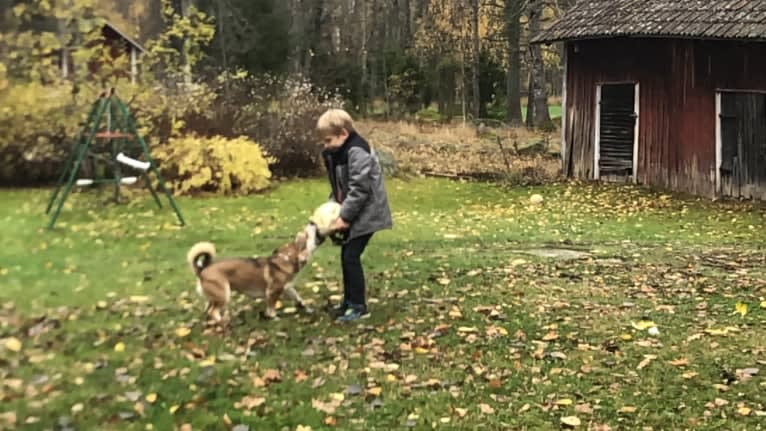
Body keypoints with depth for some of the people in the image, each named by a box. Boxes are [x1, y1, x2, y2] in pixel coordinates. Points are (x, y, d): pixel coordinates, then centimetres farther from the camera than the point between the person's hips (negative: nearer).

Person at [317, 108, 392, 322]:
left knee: (351, 257, -10)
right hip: (352, 213, 9)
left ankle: (359, 306, -1)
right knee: (346, 256, 13)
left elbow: (360, 188, -25)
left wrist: (345, 216, -21)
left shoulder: (357, 152, -22)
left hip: (365, 214, -9)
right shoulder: (334, 154, 9)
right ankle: (349, 301, 24)